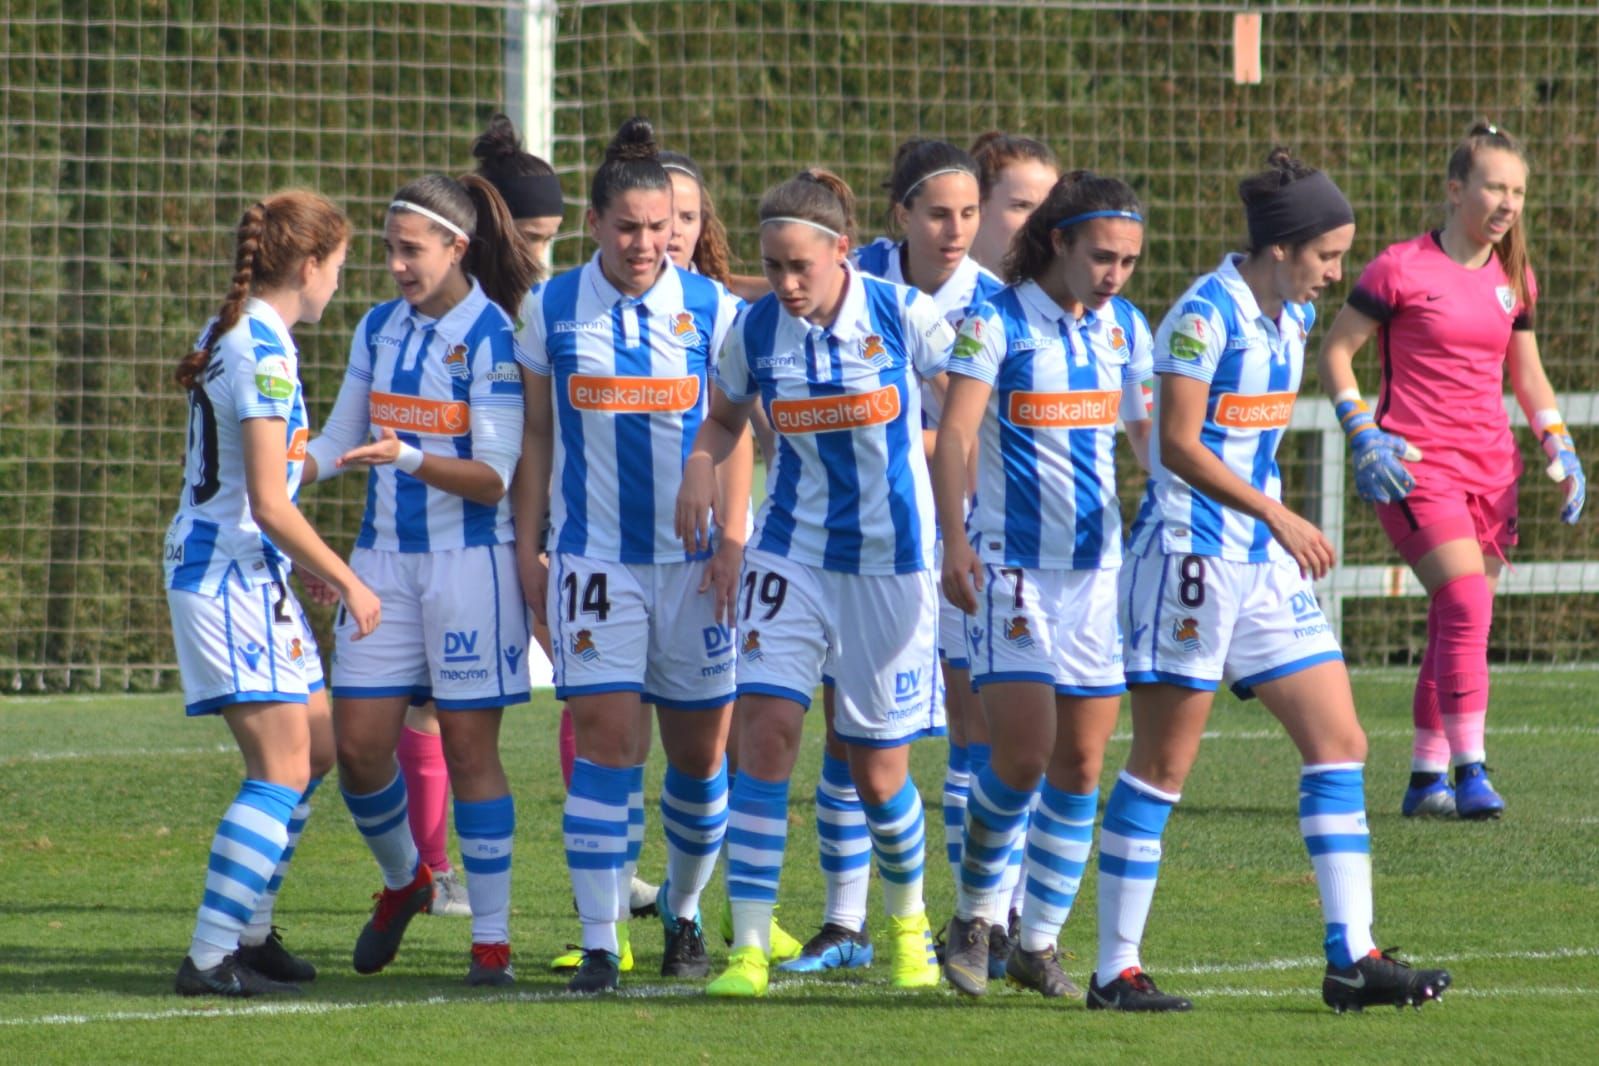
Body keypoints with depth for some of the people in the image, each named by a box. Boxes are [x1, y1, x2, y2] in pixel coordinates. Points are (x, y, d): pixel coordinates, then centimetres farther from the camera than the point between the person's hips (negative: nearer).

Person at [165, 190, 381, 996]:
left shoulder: (228, 336, 13)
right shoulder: (264, 353, -17)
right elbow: (269, 503, -21)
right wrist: (347, 582, -13)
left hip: (244, 574, 10)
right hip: (231, 573, -10)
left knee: (316, 743, 16)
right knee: (281, 769, -11)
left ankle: (248, 930, 21)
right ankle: (210, 957, -15)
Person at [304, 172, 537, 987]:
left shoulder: (491, 338, -11)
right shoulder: (379, 329, 9)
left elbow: (495, 478, -15)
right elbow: (339, 442, 18)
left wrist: (409, 459, -29)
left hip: (470, 562, -6)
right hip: (385, 557, 6)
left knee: (468, 745, -4)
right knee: (357, 744, 3)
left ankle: (492, 939, 2)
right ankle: (403, 880, 29)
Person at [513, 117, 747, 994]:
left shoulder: (709, 309, 1)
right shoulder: (551, 310, 2)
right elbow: (535, 433, 8)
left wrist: (733, 542, -7)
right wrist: (526, 544, 4)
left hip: (694, 562, 1)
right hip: (595, 557, -1)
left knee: (699, 749, 5)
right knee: (607, 740, -11)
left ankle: (683, 912, 28)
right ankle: (598, 944, -11)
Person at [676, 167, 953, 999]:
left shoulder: (904, 316, -10)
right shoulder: (755, 329, -1)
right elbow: (724, 417, 16)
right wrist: (699, 469, -4)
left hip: (891, 561, -2)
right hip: (793, 550, 2)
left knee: (878, 768, 4)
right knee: (765, 726, -14)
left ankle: (907, 922, 32)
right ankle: (749, 945, -11)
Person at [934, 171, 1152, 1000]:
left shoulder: (1124, 328, 9)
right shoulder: (995, 322, -8)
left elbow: (1148, 434, 20)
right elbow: (954, 433, -14)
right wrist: (956, 541, -26)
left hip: (1100, 564, 5)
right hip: (1012, 565, -5)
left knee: (1081, 762, 3)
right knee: (1023, 753, -14)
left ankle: (1039, 941, 13)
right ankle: (975, 915, 6)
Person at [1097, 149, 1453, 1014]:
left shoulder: (1293, 318, 10)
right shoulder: (1205, 314, -16)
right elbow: (1179, 446, -21)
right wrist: (1277, 514, -26)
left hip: (1267, 564, 9)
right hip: (1189, 555, -9)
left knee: (1338, 742, 2)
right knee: (1162, 765, -4)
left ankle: (1352, 958, 3)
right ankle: (1114, 969, 2)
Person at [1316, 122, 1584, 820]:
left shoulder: (1513, 278, 11)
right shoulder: (1402, 269, -7)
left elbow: (1526, 372, 22)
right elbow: (1336, 352, -2)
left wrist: (1558, 446, 9)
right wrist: (1364, 435, -13)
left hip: (1491, 467, 6)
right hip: (1415, 466, -6)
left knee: (1457, 622, 7)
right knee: (1468, 604, -21)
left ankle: (1427, 779, 15)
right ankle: (1468, 771, -20)